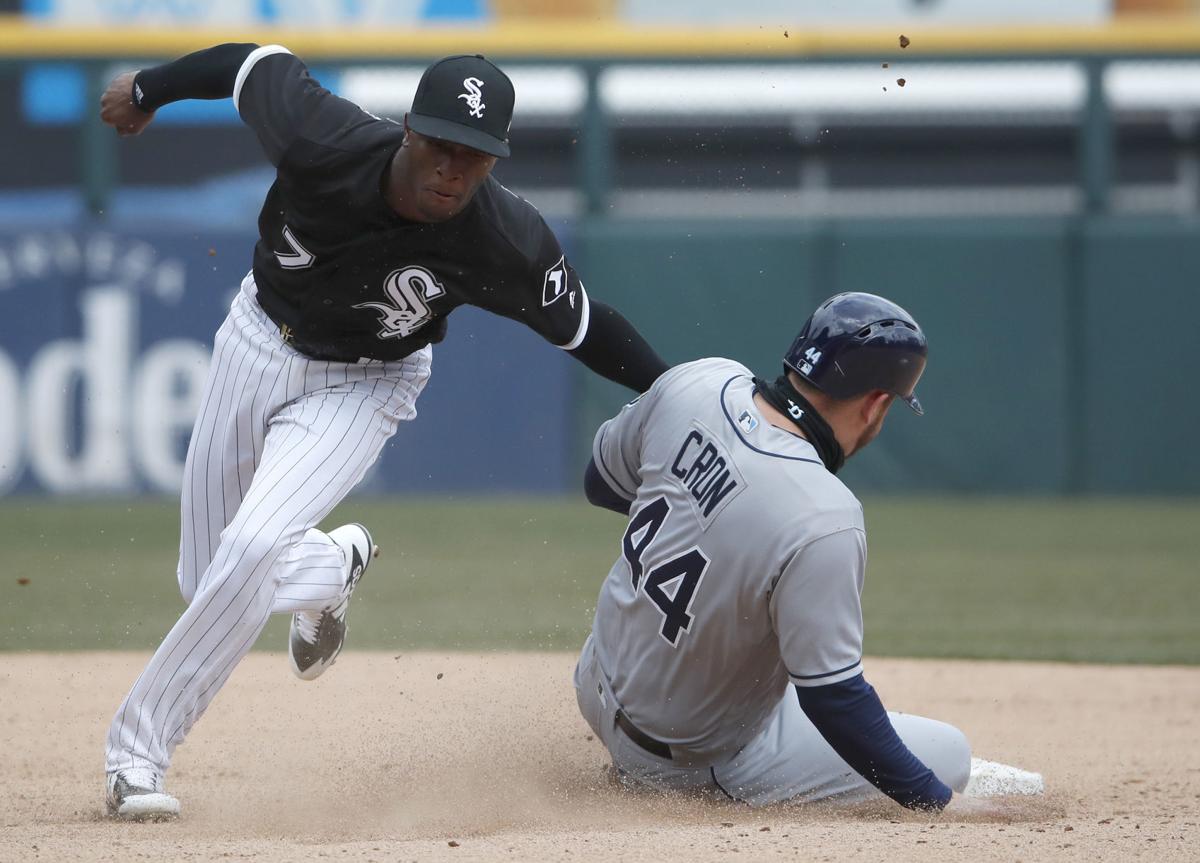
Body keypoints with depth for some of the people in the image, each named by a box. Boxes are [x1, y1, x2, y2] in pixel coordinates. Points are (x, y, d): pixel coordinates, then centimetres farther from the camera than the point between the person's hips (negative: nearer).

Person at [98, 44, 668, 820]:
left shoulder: (508, 243, -30)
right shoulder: (321, 139, -30)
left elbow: (582, 325, -13)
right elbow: (254, 63, -11)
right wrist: (147, 90, 7)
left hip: (364, 387, -3)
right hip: (260, 341, 3)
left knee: (250, 552, -23)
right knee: (207, 580, 10)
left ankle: (139, 748, -9)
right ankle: (332, 567, 43)